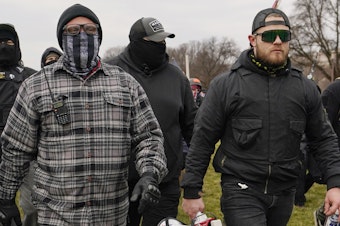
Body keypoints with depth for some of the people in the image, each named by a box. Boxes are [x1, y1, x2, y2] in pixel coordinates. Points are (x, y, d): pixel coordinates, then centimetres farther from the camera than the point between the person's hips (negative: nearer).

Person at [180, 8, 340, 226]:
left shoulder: (306, 88, 4)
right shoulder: (226, 85, -6)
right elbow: (202, 140, -3)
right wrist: (192, 191, -4)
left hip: (284, 193, 4)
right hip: (241, 191, -4)